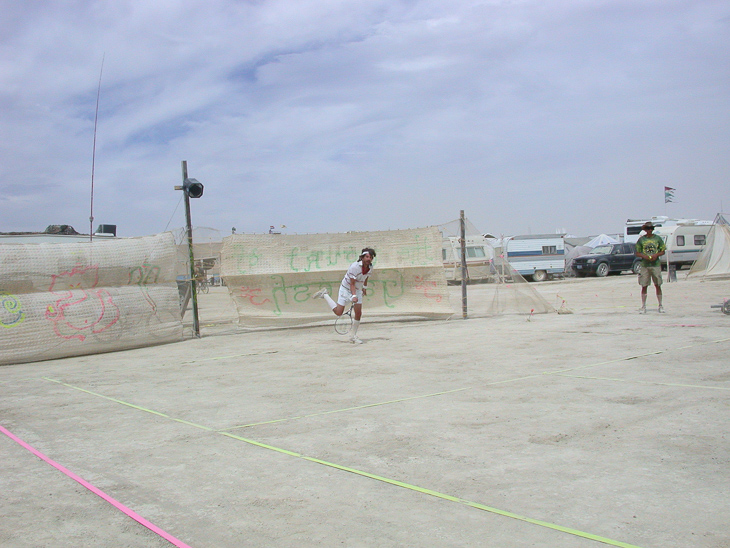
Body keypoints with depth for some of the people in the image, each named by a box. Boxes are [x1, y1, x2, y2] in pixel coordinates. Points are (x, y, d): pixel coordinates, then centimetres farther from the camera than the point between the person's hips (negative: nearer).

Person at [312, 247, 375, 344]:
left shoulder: (370, 268, -8)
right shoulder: (354, 267, -28)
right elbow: (352, 284, -26)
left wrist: (364, 287, 26)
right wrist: (353, 296, -38)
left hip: (357, 290, 6)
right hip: (346, 289, -5)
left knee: (358, 314, -5)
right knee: (338, 312, -3)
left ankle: (353, 336, 9)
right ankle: (324, 294, 17)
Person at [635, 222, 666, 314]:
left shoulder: (657, 238, 6)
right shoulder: (641, 239, 5)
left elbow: (663, 251, 10)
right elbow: (637, 253, 7)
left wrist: (656, 255, -9)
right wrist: (644, 256, -12)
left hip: (656, 265, 0)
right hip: (645, 265, 0)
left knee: (658, 285, 3)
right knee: (644, 286, 0)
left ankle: (660, 306, 11)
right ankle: (643, 307, 5)